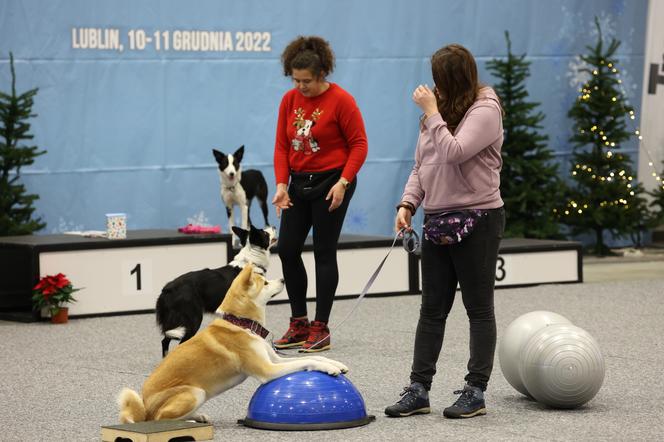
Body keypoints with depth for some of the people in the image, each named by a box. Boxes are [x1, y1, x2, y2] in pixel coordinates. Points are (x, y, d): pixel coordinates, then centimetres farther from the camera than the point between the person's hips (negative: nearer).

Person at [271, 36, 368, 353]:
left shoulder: (341, 101, -12)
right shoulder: (289, 101, 3)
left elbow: (359, 145, -11)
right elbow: (282, 145, 5)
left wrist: (343, 182, -19)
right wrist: (281, 184, -6)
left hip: (331, 183, -6)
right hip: (299, 183, 6)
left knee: (324, 252, -2)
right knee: (287, 249, 3)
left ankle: (321, 329, 5)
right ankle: (299, 324, 15)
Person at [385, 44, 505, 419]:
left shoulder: (485, 111, -12)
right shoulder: (441, 112, 13)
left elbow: (452, 153, -26)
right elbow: (421, 165, 15)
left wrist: (432, 112, -19)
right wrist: (408, 204, 2)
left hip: (477, 220, -8)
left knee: (479, 308, 1)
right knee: (432, 309, 8)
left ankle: (476, 392, 6)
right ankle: (419, 390, 10)